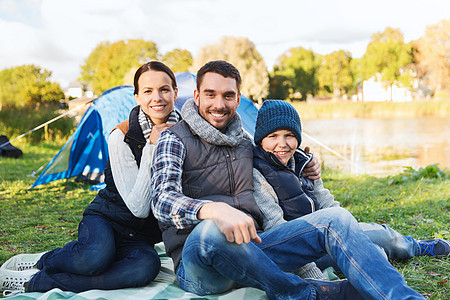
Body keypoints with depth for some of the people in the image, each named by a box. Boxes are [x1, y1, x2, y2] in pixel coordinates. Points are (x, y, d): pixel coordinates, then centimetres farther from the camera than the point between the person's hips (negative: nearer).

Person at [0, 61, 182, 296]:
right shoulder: (121, 137, -15)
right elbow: (138, 207, -21)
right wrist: (151, 148, -24)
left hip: (140, 237, 4)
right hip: (104, 219, -3)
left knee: (147, 266, -35)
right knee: (96, 256, -41)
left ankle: (34, 281, -22)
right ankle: (42, 261, -6)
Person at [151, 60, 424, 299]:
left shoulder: (245, 143, 18)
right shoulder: (175, 139, -2)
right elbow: (163, 201, -20)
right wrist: (214, 209, -40)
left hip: (249, 249, 6)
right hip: (198, 263, -5)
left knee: (334, 219, -11)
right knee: (209, 231, -41)